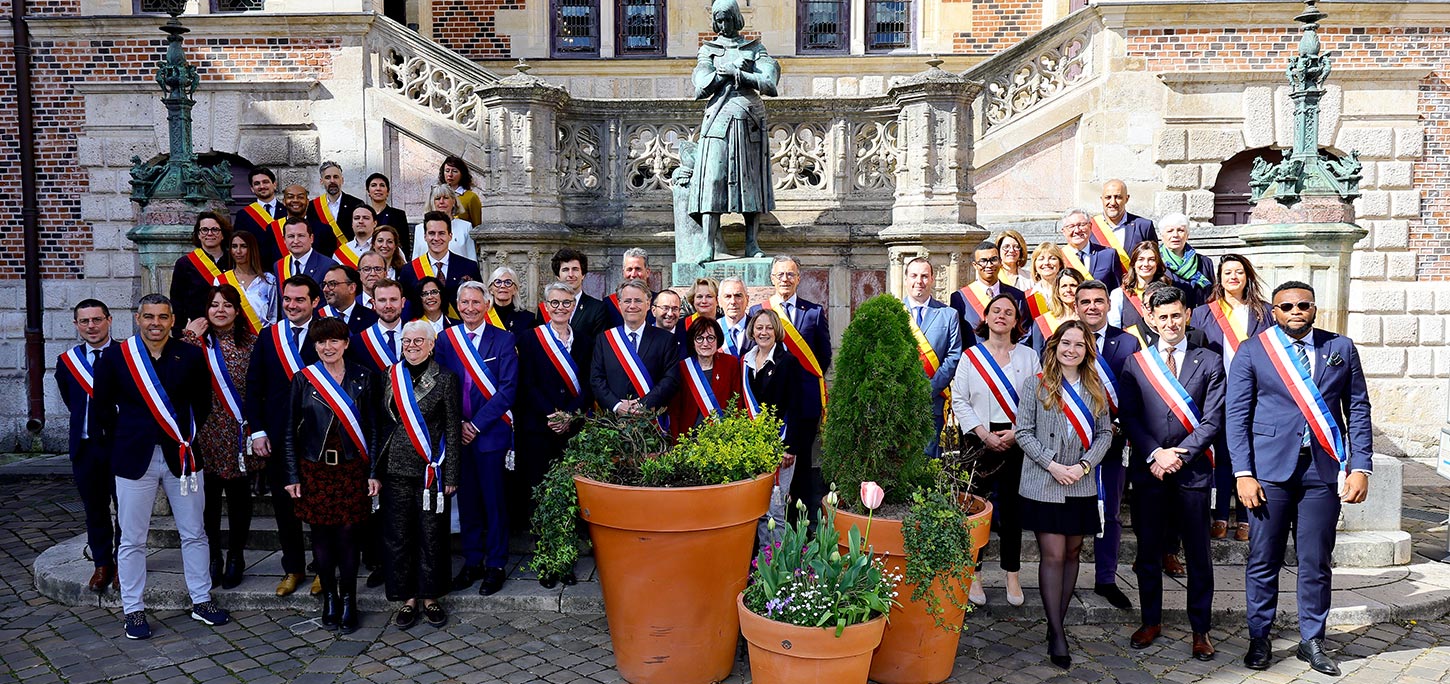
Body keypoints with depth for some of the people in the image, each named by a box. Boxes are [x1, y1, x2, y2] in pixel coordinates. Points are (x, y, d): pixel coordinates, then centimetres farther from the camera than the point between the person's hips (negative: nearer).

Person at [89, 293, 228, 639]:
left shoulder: (190, 355, -1)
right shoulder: (115, 356, -3)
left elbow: (202, 403, 9)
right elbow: (101, 408, 4)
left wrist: (189, 437, 6)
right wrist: (119, 445, 5)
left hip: (182, 455, 1)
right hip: (135, 459, -1)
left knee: (194, 533, 10)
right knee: (132, 539, 6)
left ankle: (201, 601, 23)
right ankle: (133, 609, 20)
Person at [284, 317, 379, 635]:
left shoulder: (363, 378, 1)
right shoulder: (303, 379, 2)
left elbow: (372, 428, 3)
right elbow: (292, 430, 4)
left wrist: (373, 473, -2)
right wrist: (293, 475, 0)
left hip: (352, 468, -1)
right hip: (315, 469, 1)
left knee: (349, 534, -1)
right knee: (321, 535, 5)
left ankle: (349, 600, 13)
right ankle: (329, 597, 20)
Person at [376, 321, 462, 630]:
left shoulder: (445, 379, -2)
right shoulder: (389, 377, 7)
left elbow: (453, 430, -2)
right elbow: (381, 424, 11)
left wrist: (450, 476, -5)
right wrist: (376, 469, 6)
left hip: (431, 471, -3)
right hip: (396, 469, 3)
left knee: (432, 535, 5)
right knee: (398, 535, 6)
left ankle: (430, 597, 19)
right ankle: (407, 599, 19)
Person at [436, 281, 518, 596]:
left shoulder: (504, 340, -2)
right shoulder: (446, 339, 7)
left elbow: (507, 390, -8)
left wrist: (477, 424, -12)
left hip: (491, 433, -3)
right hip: (456, 433, 3)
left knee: (494, 501, 3)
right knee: (466, 500, 11)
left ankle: (495, 565, 15)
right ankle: (472, 562, 23)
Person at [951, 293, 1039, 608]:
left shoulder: (1029, 357, 8)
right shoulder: (970, 356, 6)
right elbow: (959, 399, 0)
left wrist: (1015, 433, -10)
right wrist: (984, 434, -10)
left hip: (1016, 441, 1)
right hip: (978, 440, -1)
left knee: (1012, 507, 6)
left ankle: (1012, 575, 18)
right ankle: (973, 574, 10)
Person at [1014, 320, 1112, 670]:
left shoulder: (1095, 388, 8)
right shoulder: (1036, 385, -2)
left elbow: (1105, 433, 7)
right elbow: (1024, 432, -4)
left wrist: (1084, 465, -8)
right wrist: (1052, 465, -13)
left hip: (1081, 486, 4)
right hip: (1043, 484, -4)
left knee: (1072, 552, 8)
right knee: (1053, 555, -5)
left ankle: (1059, 622, 20)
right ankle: (1056, 633, 1)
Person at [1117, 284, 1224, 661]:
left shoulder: (1209, 362, 5)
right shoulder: (1135, 363, 7)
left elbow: (1213, 420, -2)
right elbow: (1129, 418, 2)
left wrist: (1179, 456, -11)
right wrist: (1155, 454, -11)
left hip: (1193, 471, -1)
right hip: (1148, 470, 1)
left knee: (1198, 555, 5)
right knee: (1148, 552, 9)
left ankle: (1200, 629, 17)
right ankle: (1151, 622, 22)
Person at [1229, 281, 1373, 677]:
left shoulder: (1342, 348, 8)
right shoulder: (1252, 352, 2)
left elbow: (1358, 410, 8)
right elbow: (1237, 416, -1)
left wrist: (1361, 467, -1)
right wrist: (1243, 474, -8)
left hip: (1324, 470, 2)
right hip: (1271, 469, -2)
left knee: (1316, 563, 8)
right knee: (1263, 561, 5)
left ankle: (1312, 642, 23)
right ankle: (1259, 639, 19)